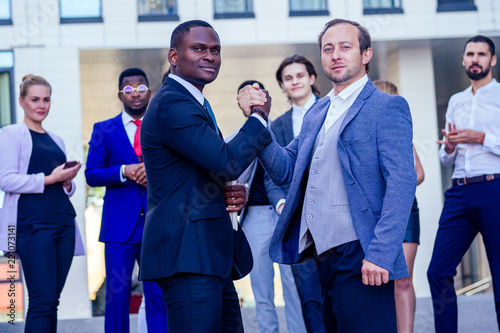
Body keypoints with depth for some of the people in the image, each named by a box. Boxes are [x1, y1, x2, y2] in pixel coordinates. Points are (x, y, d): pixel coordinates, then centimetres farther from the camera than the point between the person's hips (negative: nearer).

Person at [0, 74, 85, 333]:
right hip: (33, 223, -6)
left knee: (51, 301, 5)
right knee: (42, 301, -13)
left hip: (63, 222, 6)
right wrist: (49, 179, -13)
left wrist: (68, 181, 3)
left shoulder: (56, 140, 22)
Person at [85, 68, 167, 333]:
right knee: (117, 293, 0)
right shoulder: (104, 130, 8)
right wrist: (123, 171, -14)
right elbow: (91, 174, 1)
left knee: (158, 295, 1)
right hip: (120, 223, -1)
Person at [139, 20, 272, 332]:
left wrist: (234, 193, 6)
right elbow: (227, 163, -21)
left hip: (212, 255, 11)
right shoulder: (172, 103, -13)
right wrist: (260, 117, -5)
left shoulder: (195, 103, 21)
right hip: (188, 255, -11)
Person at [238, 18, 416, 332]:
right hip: (322, 256, 7)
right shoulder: (317, 112, 18)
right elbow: (284, 170, 14)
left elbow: (402, 183, -13)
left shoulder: (388, 107, -5)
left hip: (360, 258, -7)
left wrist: (381, 254, -21)